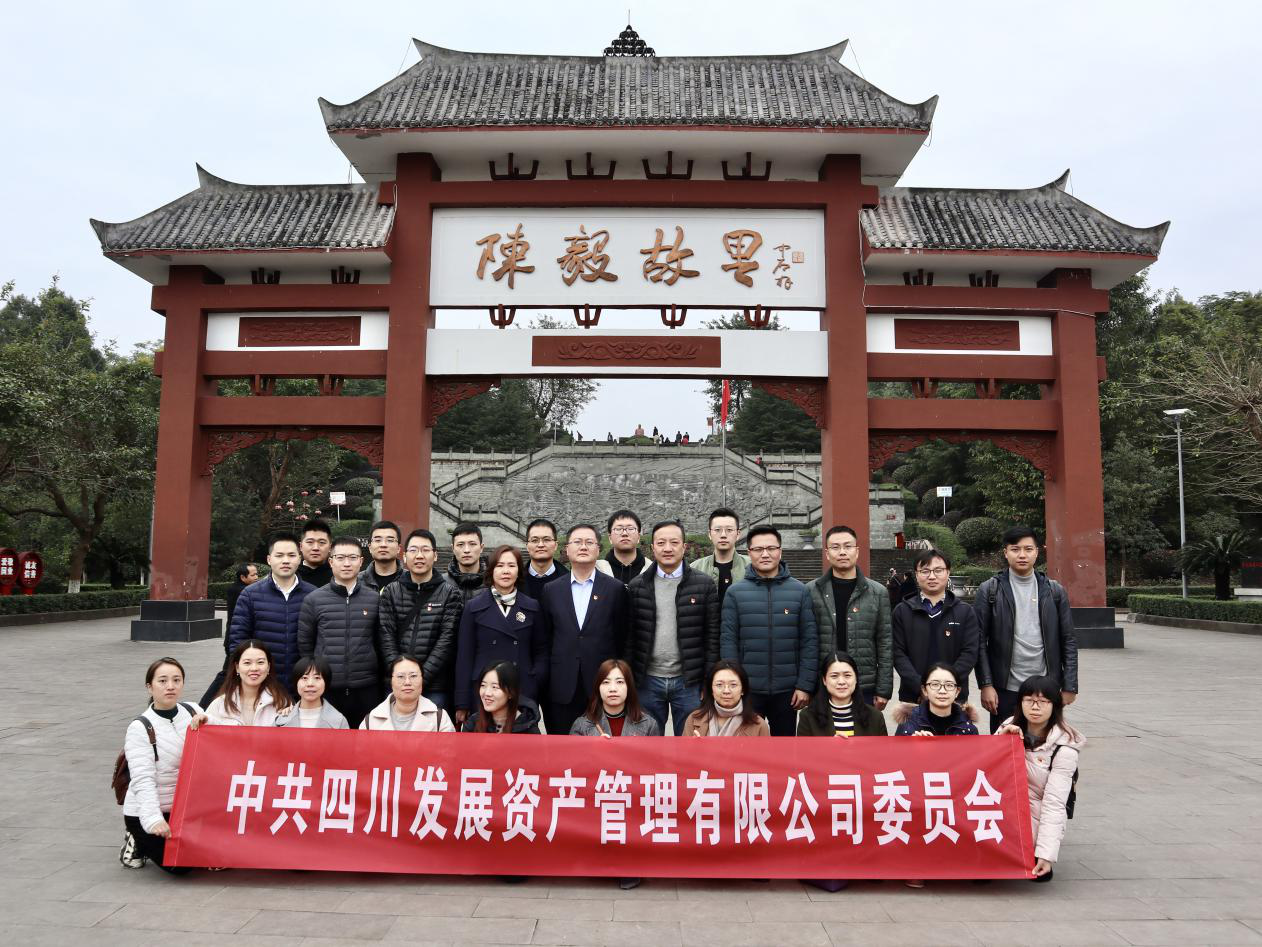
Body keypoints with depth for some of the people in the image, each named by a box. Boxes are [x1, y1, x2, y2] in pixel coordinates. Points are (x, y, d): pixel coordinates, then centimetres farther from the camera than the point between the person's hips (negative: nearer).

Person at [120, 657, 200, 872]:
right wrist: (153, 819, -34)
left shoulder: (194, 712, 1)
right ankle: (138, 841, 13)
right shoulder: (140, 728, -13)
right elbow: (143, 781, -24)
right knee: (180, 865, -15)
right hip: (146, 813, -5)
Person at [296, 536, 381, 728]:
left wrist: (381, 679, 8)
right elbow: (304, 644, 6)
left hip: (366, 690, 1)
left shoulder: (375, 599, 4)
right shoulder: (313, 600, 2)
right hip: (325, 689, 0)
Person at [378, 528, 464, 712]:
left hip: (435, 684, -2)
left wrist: (421, 677, -14)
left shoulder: (450, 593, 1)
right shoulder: (391, 592, 7)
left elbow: (447, 639, -6)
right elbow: (387, 637, 1)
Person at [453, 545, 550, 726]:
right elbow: (464, 657, 3)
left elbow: (541, 652, 12)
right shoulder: (473, 607, 5)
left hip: (523, 693, 1)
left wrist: (534, 684, -5)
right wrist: (462, 704, -1)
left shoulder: (533, 607, 9)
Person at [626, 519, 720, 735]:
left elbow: (712, 638, -1)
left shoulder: (705, 585, 0)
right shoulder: (636, 586, 4)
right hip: (648, 681, 1)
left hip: (688, 682, -1)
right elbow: (629, 638, 3)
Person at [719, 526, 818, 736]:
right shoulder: (736, 592, -2)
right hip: (747, 689, -1)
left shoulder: (799, 591, 0)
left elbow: (810, 641, -1)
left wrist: (805, 685, -6)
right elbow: (728, 641, -3)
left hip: (787, 689, 1)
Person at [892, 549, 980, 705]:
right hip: (912, 695, 0)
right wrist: (921, 686, -16)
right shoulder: (902, 611, 4)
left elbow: (970, 652, -3)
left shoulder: (965, 612, 6)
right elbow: (898, 653, -2)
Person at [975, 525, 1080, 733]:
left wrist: (1069, 686, 1)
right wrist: (985, 685, -9)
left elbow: (1069, 641, 7)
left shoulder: (1055, 591, 7)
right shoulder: (989, 590, 0)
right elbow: (979, 642, -3)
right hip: (1005, 690, -2)